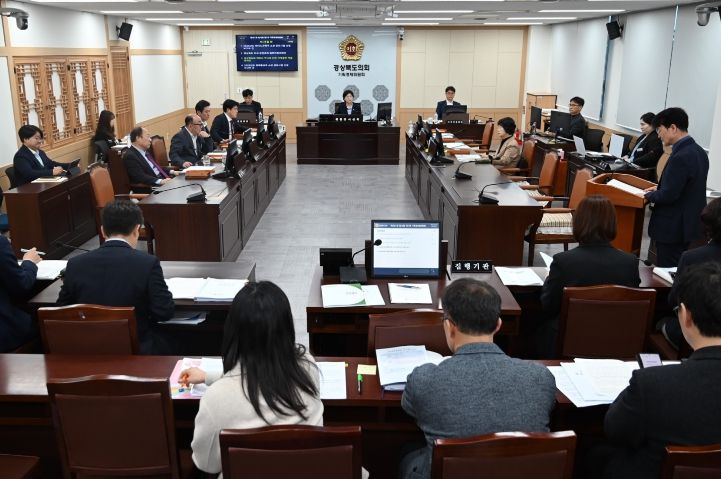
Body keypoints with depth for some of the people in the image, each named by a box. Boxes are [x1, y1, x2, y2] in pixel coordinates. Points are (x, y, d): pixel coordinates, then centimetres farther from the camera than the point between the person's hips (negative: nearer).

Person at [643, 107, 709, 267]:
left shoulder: (680, 157, -24)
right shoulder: (699, 151, 7)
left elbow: (668, 196, -24)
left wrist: (649, 195, -6)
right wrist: (659, 189, 13)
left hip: (673, 227, -10)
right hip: (689, 223, 10)